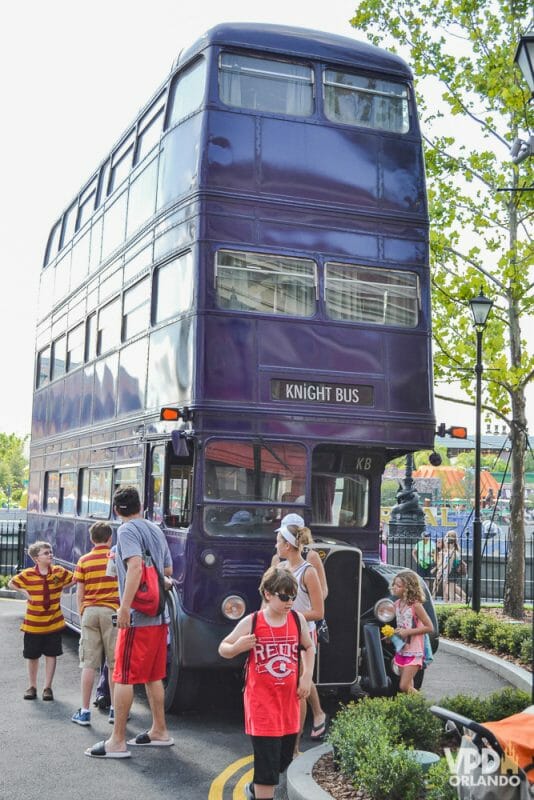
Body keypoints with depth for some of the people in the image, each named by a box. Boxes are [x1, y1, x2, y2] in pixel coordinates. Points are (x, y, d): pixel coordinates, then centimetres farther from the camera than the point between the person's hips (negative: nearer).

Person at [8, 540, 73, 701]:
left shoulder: (59, 572, -6)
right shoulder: (27, 574, -10)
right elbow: (11, 583, 5)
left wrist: (61, 588, -4)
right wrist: (24, 592, -9)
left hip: (53, 622, 1)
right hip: (33, 623, -1)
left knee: (51, 655, 5)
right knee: (33, 656, 10)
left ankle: (47, 687, 15)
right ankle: (32, 686, 26)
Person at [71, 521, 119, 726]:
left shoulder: (84, 561, 5)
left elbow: (79, 593, 4)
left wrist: (81, 615, 14)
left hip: (89, 611, 1)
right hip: (112, 611, -1)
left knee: (88, 663, 4)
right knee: (114, 663, 6)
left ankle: (84, 711, 5)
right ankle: (115, 709, 11)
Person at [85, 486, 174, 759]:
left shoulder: (127, 530, -10)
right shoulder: (156, 530, 13)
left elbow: (136, 565, -26)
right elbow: (168, 570, 18)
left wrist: (125, 606, -27)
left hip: (138, 616, -8)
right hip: (159, 615, 8)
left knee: (123, 677, -2)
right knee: (153, 676, 17)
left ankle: (117, 742, 2)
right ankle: (159, 731, 25)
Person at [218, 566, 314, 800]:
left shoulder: (297, 619, -2)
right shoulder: (251, 623, -12)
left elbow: (308, 648, 17)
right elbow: (223, 649, -1)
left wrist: (307, 676, 4)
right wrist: (238, 647, -22)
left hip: (289, 700, 5)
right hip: (261, 702, -5)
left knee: (283, 759, 18)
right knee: (267, 762, -6)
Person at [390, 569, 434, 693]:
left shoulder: (415, 605, -14)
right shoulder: (397, 604, 6)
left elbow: (429, 627, -13)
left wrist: (408, 632, -18)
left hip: (413, 652, -7)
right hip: (401, 651, 7)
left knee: (404, 686, -10)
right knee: (409, 686, 10)